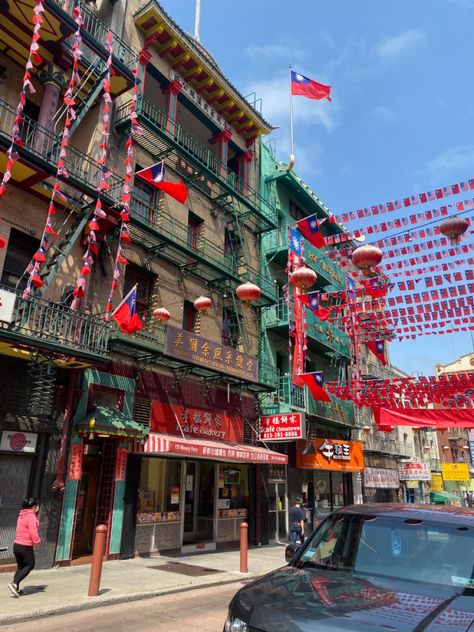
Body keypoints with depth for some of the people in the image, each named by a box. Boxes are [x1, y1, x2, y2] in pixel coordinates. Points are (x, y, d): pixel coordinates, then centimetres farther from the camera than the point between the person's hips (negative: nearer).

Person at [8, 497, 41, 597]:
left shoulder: (21, 515, 9)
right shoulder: (31, 516, -17)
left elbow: (20, 529, 14)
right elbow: (33, 531, -20)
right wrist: (37, 541, -7)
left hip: (17, 545, 8)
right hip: (25, 547, -8)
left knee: (20, 566, 19)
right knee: (30, 565, 6)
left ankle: (16, 588, 17)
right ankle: (14, 583, -6)